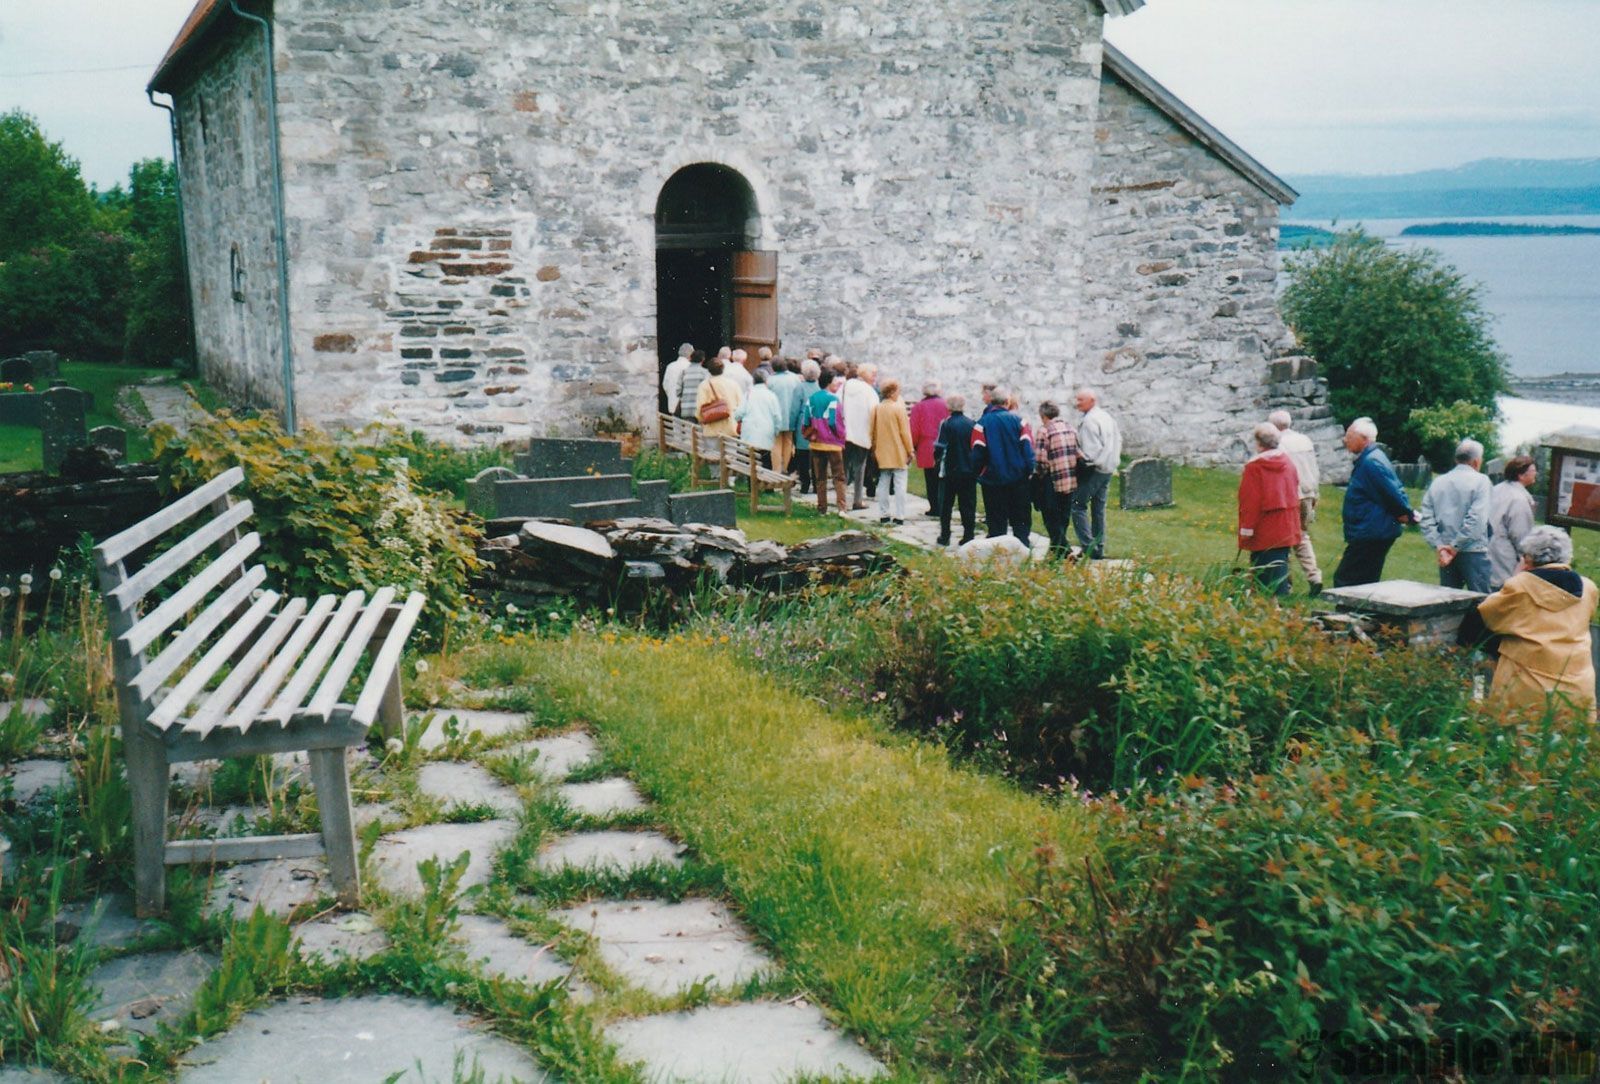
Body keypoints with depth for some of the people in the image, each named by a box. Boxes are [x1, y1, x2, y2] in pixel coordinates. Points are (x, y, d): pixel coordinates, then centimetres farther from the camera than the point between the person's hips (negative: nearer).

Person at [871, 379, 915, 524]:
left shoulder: (877, 408, 4)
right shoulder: (899, 408, -12)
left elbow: (873, 431, 10)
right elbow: (905, 431, -10)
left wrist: (874, 449, 20)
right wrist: (910, 450, -1)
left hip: (882, 452, 5)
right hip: (899, 453, -5)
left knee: (883, 484, 10)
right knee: (900, 484, 0)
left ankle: (884, 514, 11)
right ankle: (899, 515, -3)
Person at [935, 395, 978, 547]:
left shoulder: (946, 424, -11)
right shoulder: (972, 424, -3)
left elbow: (940, 447, -15)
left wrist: (937, 455, 5)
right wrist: (975, 467, 12)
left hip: (949, 471, -2)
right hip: (969, 471, 2)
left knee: (946, 504, 10)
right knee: (968, 505, 8)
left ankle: (944, 536, 11)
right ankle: (969, 536, 5)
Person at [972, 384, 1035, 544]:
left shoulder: (982, 423, -6)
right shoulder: (1017, 420, -3)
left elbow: (977, 453, -6)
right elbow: (1027, 447, -6)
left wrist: (979, 473, 7)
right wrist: (1030, 471, -1)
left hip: (992, 479, -1)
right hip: (1018, 477, 1)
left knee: (996, 521, 6)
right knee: (1020, 520, 10)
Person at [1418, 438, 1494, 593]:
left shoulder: (1438, 482, 9)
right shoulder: (1481, 481, -6)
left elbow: (1426, 519, 2)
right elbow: (1476, 519, -17)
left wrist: (1439, 546, -3)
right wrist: (1456, 546, -14)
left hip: (1445, 552, 5)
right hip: (1473, 551, -5)